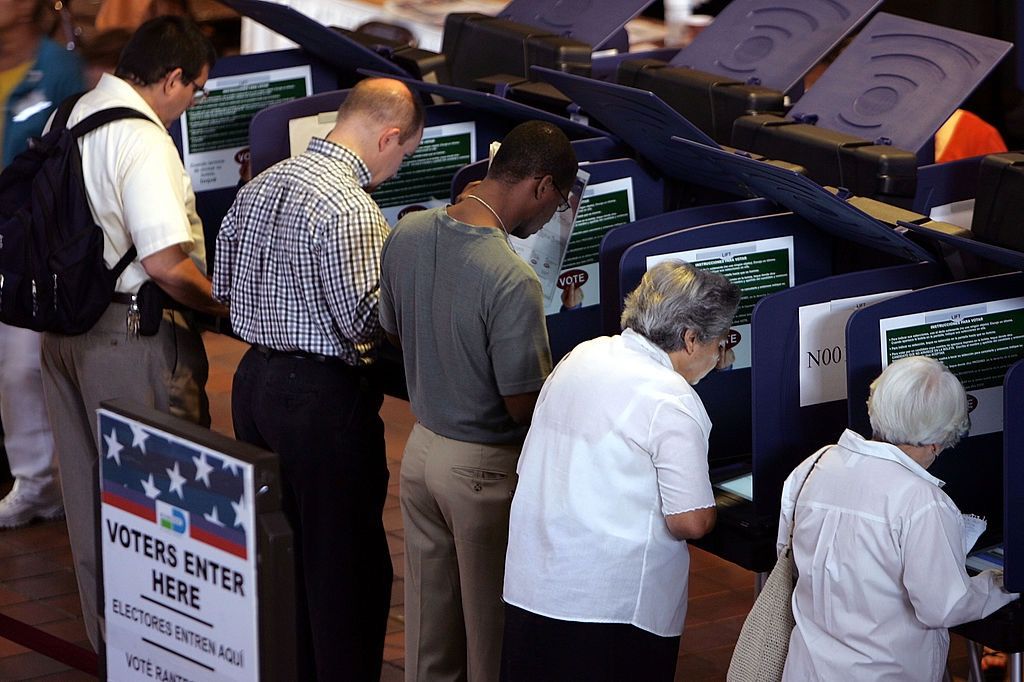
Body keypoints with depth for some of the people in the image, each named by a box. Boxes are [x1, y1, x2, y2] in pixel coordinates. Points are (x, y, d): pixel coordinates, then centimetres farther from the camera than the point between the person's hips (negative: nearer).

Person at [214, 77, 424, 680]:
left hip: (255, 381, 9)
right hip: (324, 397, -9)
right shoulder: (350, 210, -20)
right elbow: (363, 320, -21)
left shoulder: (261, 185, 7)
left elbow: (224, 285, 15)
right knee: (347, 563, 3)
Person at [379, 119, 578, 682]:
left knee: (429, 610, 20)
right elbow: (524, 407, -21)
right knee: (491, 616, 10)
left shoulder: (407, 234, -6)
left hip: (422, 444, 7)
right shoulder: (513, 282, -28)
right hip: (485, 466, -7)